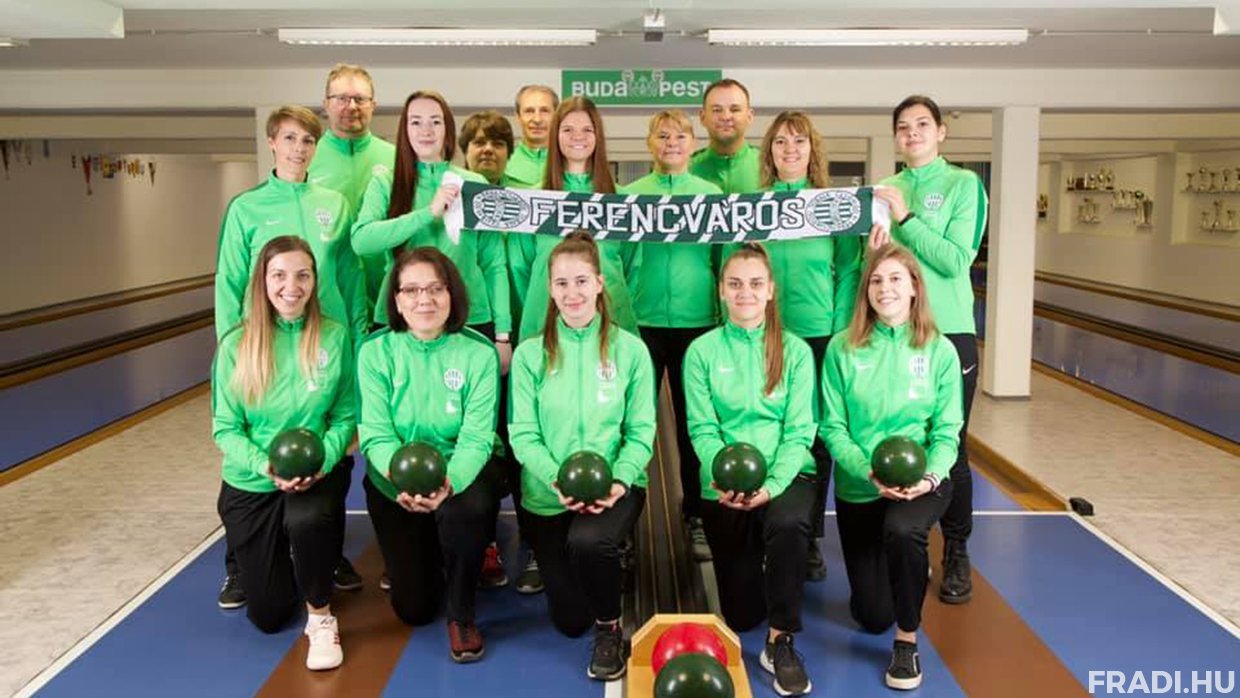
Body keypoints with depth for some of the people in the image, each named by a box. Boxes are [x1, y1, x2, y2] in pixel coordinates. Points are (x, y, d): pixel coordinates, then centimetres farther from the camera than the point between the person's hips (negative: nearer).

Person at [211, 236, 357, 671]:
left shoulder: (334, 337, -8)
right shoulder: (236, 345, -9)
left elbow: (346, 416, -4)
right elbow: (225, 428, -7)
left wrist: (320, 461, -22)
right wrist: (267, 467, -23)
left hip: (318, 473, -1)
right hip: (250, 483, 1)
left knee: (307, 521, -38)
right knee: (268, 617, 6)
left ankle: (321, 617, -9)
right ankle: (286, 559, 43)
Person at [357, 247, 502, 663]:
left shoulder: (479, 353, -12)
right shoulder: (376, 352, -9)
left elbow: (477, 437, -19)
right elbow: (376, 434, -15)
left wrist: (448, 482, -40)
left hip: (460, 475, -1)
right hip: (394, 483, 1)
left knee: (465, 510, -38)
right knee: (414, 609, 0)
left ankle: (461, 616, -8)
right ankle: (412, 559, 39)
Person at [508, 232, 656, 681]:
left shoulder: (630, 350, -2)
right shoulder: (530, 354, -1)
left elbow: (640, 431, -3)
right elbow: (523, 434, -6)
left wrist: (618, 481, -21)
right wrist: (559, 481, -23)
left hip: (614, 487, -1)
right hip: (549, 495, 2)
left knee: (588, 541, -36)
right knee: (570, 621, 6)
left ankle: (611, 627, -4)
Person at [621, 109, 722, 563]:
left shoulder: (712, 195, 6)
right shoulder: (628, 195, 5)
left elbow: (725, 259, 7)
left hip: (696, 321, 1)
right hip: (643, 320, 0)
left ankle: (696, 514, 20)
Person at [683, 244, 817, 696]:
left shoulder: (795, 351, 0)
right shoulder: (702, 351, -1)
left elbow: (799, 431, -6)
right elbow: (703, 430, -7)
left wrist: (772, 484, -22)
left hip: (786, 475, 0)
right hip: (724, 488, 1)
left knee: (788, 525, -37)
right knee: (740, 615, 5)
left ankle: (781, 642, -17)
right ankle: (764, 568, 42)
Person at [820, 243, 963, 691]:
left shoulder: (940, 350, -4)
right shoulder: (843, 348, -6)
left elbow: (947, 431, -4)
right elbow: (834, 428, -7)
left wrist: (930, 476, -23)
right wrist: (870, 473, -22)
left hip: (921, 483, -1)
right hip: (859, 487, 1)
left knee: (902, 530, -38)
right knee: (872, 617, 5)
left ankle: (908, 640, -12)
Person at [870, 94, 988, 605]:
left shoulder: (963, 184, -1)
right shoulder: (883, 189, 10)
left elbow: (956, 261, -12)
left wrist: (905, 218, -15)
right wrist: (874, 249, -10)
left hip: (949, 332, -3)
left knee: (949, 446, 3)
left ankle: (956, 554, 18)